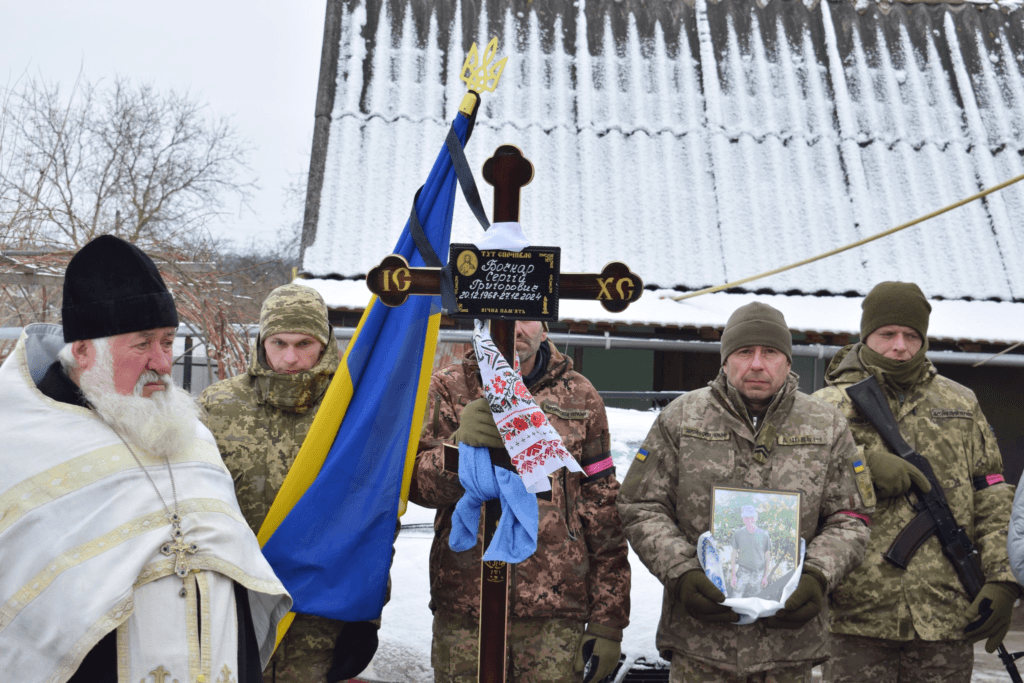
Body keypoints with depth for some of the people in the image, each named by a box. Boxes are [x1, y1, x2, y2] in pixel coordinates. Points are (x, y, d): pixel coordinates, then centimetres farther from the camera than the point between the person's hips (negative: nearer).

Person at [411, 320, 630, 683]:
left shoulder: (579, 396, 7)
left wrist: (608, 621, 4)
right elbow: (416, 483, -4)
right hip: (463, 610, 0)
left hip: (556, 614, 0)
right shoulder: (448, 389, 6)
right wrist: (460, 445, -26)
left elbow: (604, 512, 6)